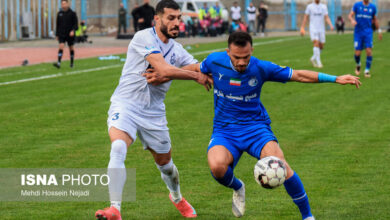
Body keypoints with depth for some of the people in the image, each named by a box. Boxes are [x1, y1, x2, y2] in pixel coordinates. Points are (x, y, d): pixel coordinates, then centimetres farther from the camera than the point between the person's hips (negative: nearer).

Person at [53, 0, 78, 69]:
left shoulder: (72, 13, -4)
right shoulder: (59, 13, 6)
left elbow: (75, 24, -5)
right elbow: (58, 24, 12)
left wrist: (73, 30, -21)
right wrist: (57, 34, 12)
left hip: (70, 34, -2)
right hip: (61, 34, 2)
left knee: (71, 48, 9)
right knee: (61, 47, -12)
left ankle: (72, 63, 23)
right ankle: (59, 63, -22)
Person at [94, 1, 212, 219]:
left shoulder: (177, 49, 8)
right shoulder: (144, 38, -14)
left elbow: (201, 69, 6)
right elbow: (164, 70, -23)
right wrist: (197, 76, -12)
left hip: (154, 113, 6)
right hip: (125, 105, -6)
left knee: (165, 162, 17)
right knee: (118, 148, -30)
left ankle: (177, 197, 49)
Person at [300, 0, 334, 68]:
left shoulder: (324, 7, 7)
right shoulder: (310, 6, 2)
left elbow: (327, 18, 2)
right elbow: (305, 17, 7)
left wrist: (331, 25, -15)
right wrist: (302, 28, 3)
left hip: (321, 29, 3)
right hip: (313, 29, -3)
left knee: (321, 46, 5)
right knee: (316, 43, -19)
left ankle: (313, 58, 29)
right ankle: (318, 62, -19)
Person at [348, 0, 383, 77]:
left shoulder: (372, 7, 6)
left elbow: (375, 19, 17)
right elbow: (350, 15, -5)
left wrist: (379, 31, 18)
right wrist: (352, 20, -28)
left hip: (368, 33, 1)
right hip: (358, 32, -1)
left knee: (369, 51, -13)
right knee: (357, 53, -4)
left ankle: (367, 71, -2)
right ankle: (358, 65, 28)